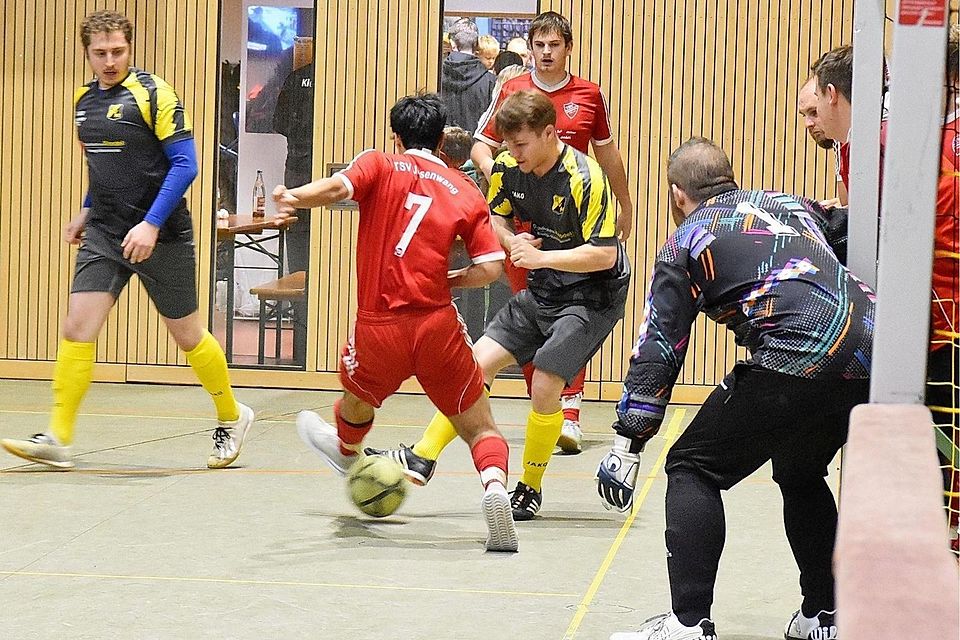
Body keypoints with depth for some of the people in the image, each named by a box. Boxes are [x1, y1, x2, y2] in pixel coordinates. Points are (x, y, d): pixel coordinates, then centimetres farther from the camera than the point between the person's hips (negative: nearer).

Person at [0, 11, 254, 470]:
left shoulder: (152, 92, -12)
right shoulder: (84, 100, 9)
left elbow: (184, 164, -16)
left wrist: (151, 224, -22)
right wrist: (87, 212, 19)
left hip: (160, 236, -5)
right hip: (104, 235, 5)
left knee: (187, 335, 5)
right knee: (77, 327, -8)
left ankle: (232, 418, 27)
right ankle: (57, 440, -8)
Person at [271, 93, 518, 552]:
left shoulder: (380, 165, 5)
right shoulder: (465, 191, 9)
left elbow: (339, 186, -18)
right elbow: (490, 268, 0)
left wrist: (293, 198, -31)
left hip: (378, 329, 0)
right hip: (436, 326, 0)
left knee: (358, 397, 33)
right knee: (480, 429, 9)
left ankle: (347, 450, 63)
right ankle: (494, 482, -22)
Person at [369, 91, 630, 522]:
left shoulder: (584, 178, -25)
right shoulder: (508, 167, -5)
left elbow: (605, 254, -25)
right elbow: (495, 216, 14)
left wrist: (541, 257, -29)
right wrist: (511, 241, -8)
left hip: (593, 296, -7)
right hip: (542, 292, 7)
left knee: (544, 386, -15)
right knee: (479, 360, 0)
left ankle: (530, 490, 5)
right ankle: (421, 459, 5)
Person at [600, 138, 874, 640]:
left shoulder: (687, 241, 13)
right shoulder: (792, 204, 28)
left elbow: (658, 349, 9)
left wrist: (626, 446, 10)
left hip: (798, 357, -6)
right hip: (869, 346, 6)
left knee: (693, 468, 7)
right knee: (800, 473, 29)